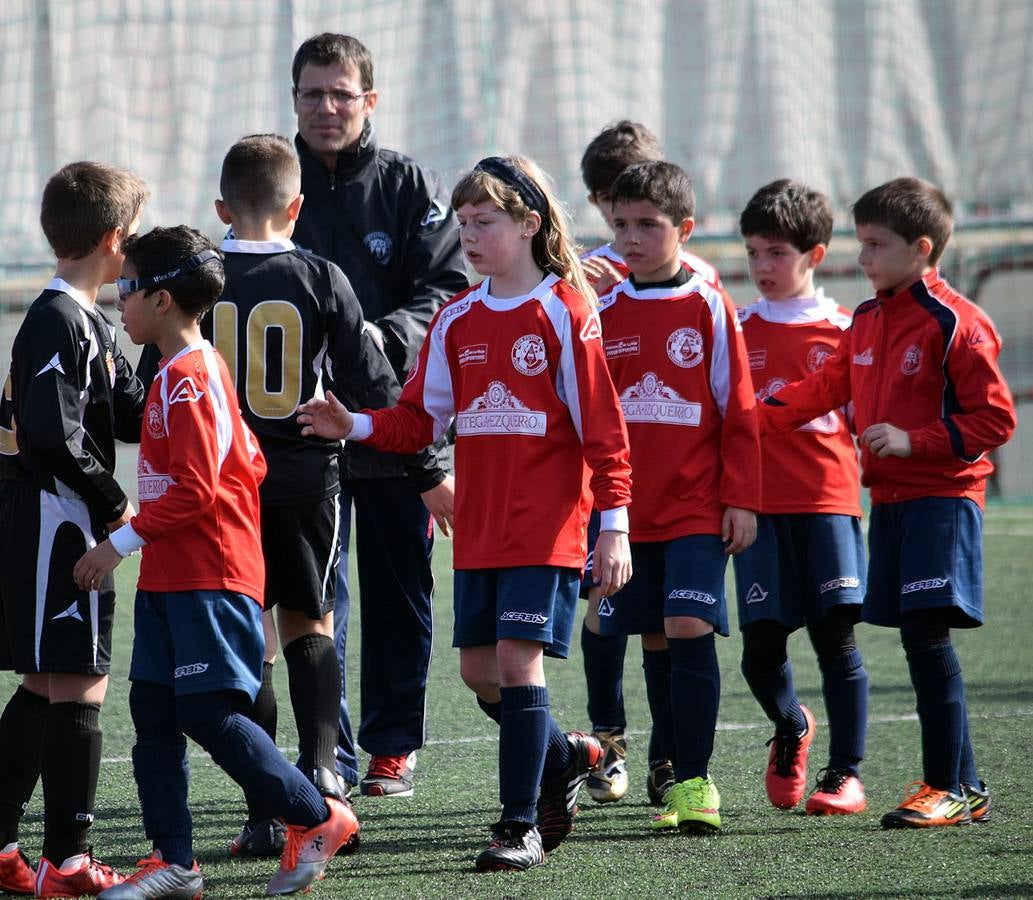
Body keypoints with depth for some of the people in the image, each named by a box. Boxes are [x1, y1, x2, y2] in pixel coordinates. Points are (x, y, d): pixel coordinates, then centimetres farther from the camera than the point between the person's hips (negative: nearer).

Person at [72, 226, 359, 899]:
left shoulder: (186, 379, -15)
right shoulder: (200, 370, 16)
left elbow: (193, 489, -21)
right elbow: (248, 463, 20)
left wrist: (122, 542, -16)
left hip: (210, 582, -10)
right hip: (170, 579, 10)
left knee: (210, 713, -11)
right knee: (153, 713, 7)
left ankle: (318, 818, 1)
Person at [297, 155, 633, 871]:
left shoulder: (563, 311, -7)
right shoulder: (456, 320, 9)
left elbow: (601, 424, -8)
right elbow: (422, 420, 9)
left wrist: (614, 523, -12)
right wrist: (356, 427, -9)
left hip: (547, 524, -6)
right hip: (479, 528, 6)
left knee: (518, 659, -12)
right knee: (480, 670, 8)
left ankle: (521, 826, -6)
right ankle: (565, 758, 34)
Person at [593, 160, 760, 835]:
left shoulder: (708, 306, -2)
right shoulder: (605, 310, 7)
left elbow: (737, 410, -1)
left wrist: (742, 500, -4)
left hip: (697, 507, -4)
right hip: (628, 510, 4)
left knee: (689, 629, -14)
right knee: (657, 642, 8)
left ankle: (696, 783, -9)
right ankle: (683, 778, 16)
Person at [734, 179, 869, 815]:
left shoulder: (842, 329, 6)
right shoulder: (738, 332, 10)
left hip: (828, 499, -2)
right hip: (759, 503, 2)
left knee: (836, 633, -6)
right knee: (762, 643, -4)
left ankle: (847, 773, 0)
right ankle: (791, 730, 26)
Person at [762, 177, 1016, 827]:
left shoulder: (954, 323, -11)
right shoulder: (868, 322, 13)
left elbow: (995, 419, -12)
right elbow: (826, 389, 24)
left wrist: (915, 441, -18)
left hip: (942, 496, -8)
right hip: (891, 499, 8)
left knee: (928, 634, -13)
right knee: (921, 640, 6)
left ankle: (954, 789, -9)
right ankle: (957, 784, 11)